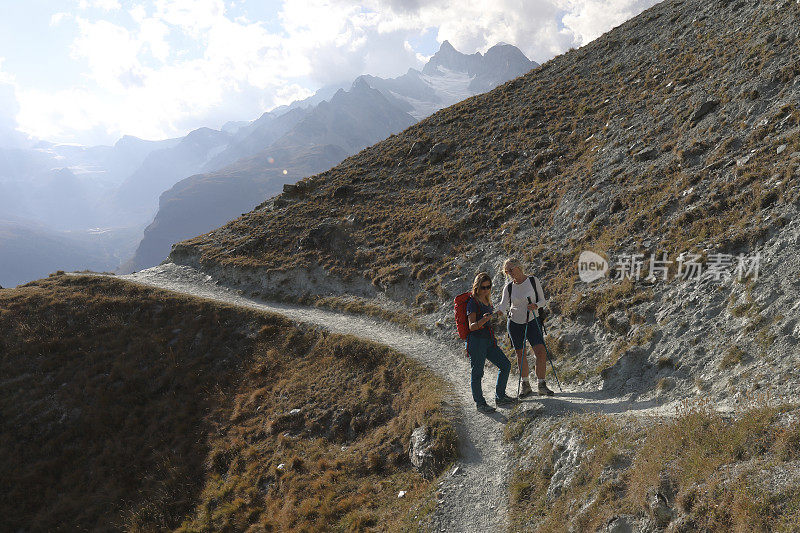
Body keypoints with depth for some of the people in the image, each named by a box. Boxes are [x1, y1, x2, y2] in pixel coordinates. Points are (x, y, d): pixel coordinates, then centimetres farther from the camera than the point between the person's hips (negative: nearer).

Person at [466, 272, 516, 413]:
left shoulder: (487, 301, 15)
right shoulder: (473, 303, -11)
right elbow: (472, 326, -19)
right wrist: (483, 320, -33)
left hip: (489, 341, 9)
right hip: (476, 341, -9)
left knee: (505, 365, 9)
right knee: (477, 373, -2)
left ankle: (500, 397, 20)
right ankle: (480, 403, 10)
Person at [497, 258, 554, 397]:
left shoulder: (533, 280, -5)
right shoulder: (508, 288, -1)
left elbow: (543, 300, -2)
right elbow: (503, 306, -12)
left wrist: (536, 305, -24)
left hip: (532, 322, -1)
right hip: (514, 323, 1)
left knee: (541, 352, -13)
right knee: (520, 354, 6)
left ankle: (542, 386, -1)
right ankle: (526, 385, 20)